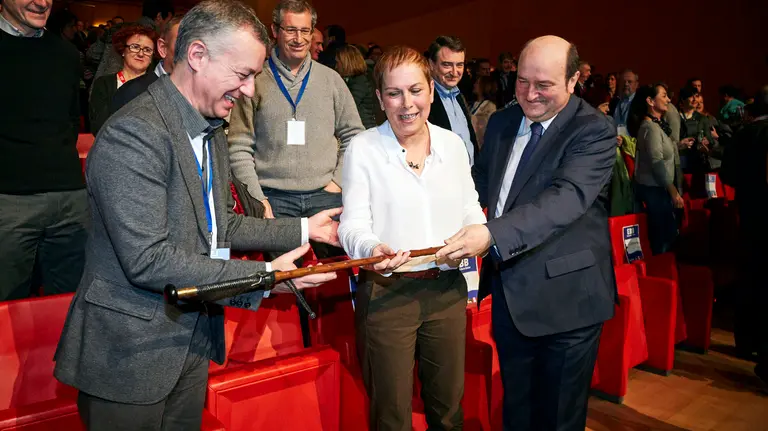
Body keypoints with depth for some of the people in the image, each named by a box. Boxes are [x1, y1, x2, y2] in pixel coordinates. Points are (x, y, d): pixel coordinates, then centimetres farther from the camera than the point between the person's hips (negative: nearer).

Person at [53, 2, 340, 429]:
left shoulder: (212, 133, 9)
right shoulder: (133, 134, -21)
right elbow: (148, 260, -26)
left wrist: (302, 229, 8)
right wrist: (265, 276, -24)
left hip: (194, 342, 8)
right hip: (131, 352, -8)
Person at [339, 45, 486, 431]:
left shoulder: (453, 143, 5)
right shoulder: (363, 147, -6)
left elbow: (470, 210, 14)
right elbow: (353, 224, -9)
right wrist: (372, 249, -31)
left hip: (447, 288, 4)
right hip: (386, 292, -3)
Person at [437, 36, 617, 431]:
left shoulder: (595, 132, -14)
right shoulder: (501, 123, 7)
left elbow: (567, 197, -30)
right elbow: (481, 186, 19)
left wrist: (492, 234, -42)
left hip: (564, 298, -5)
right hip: (509, 294, 6)